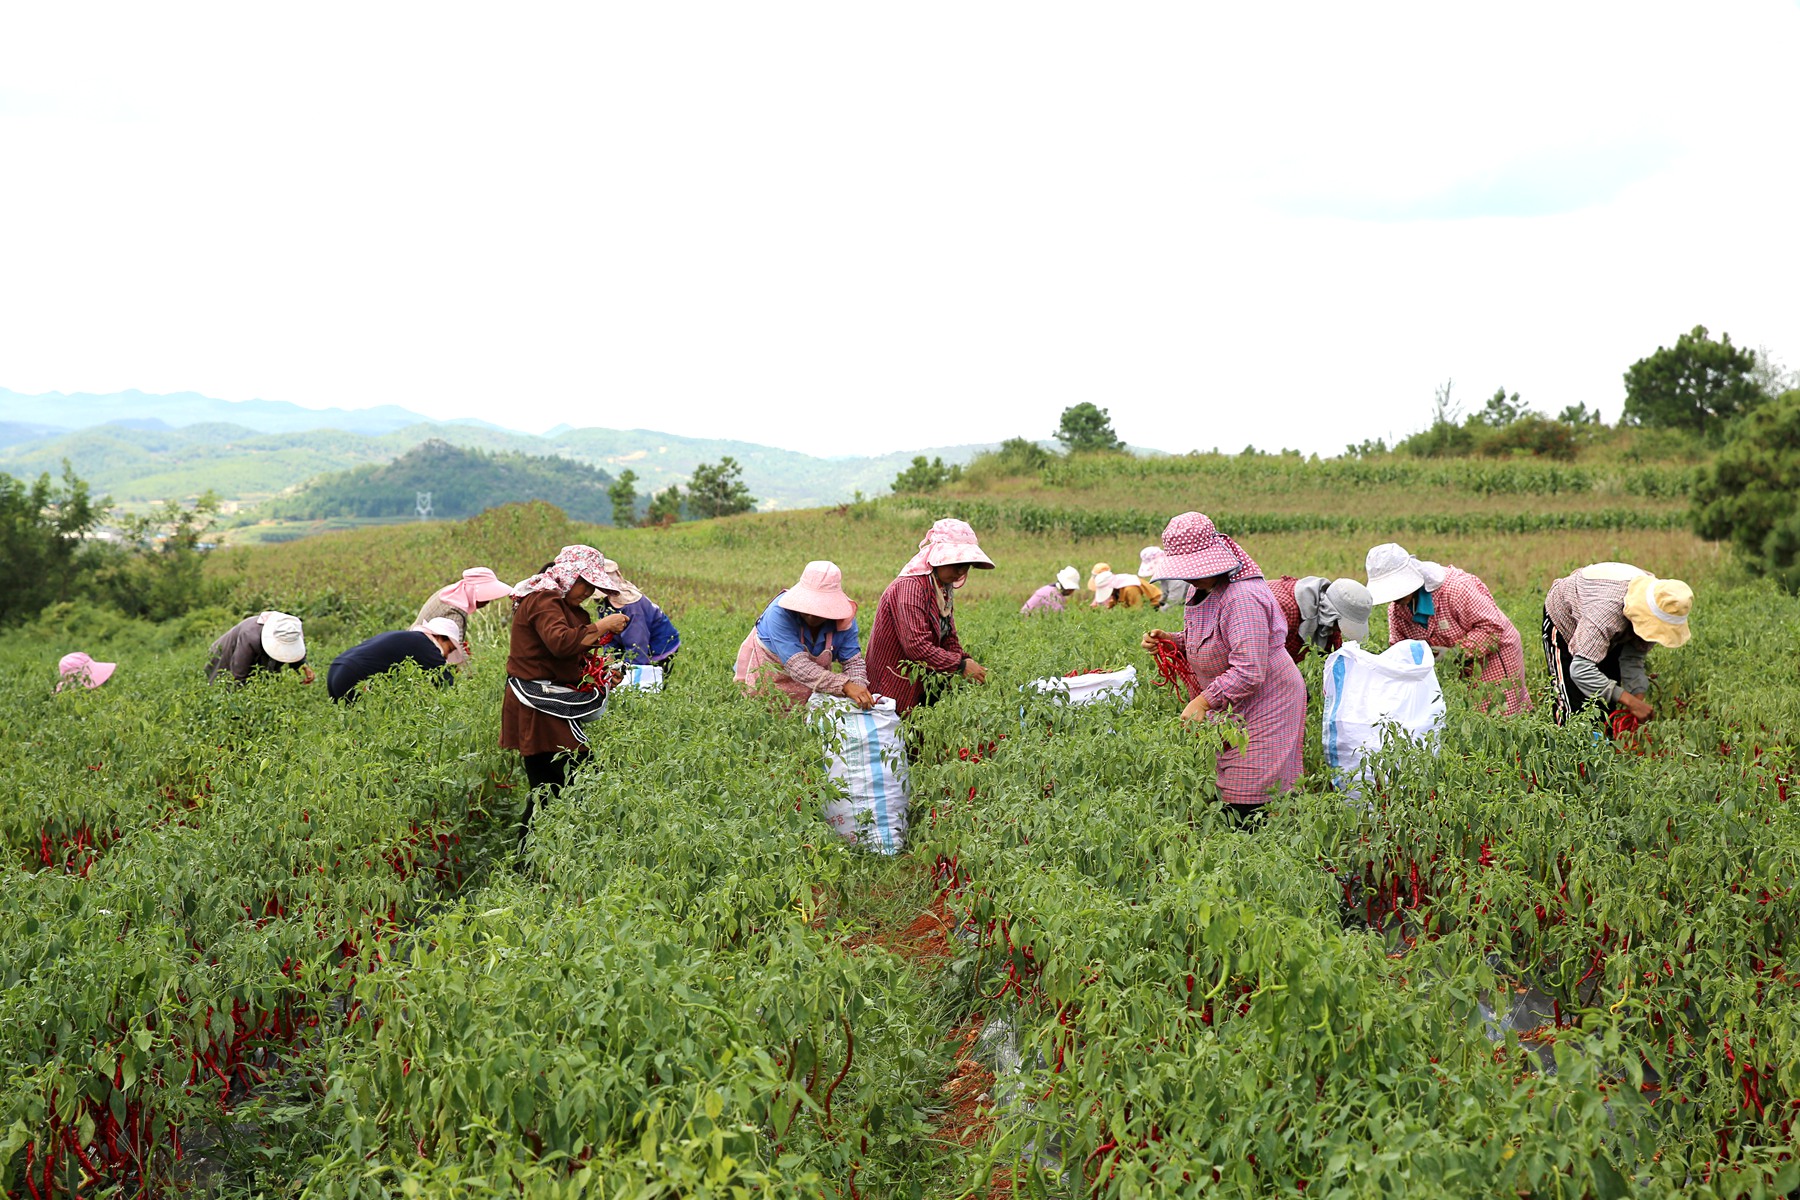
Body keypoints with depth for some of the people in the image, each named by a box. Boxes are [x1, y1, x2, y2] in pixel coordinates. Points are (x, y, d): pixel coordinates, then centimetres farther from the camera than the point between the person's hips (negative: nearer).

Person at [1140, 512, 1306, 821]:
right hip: (1231, 710, 10)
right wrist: (1171, 640, 5)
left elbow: (1248, 673, -29)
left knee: (1246, 809, -9)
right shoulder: (1205, 592, 8)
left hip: (1263, 707, -10)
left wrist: (1203, 702, -24)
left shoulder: (1242, 598, -25)